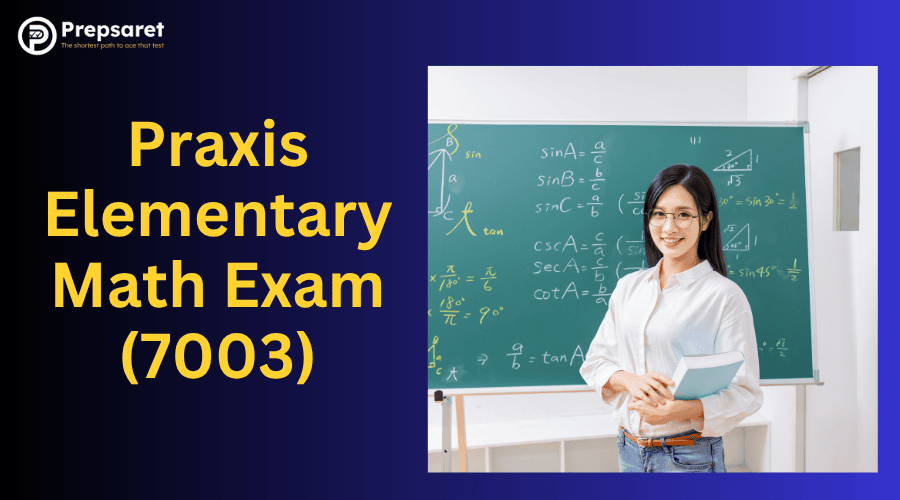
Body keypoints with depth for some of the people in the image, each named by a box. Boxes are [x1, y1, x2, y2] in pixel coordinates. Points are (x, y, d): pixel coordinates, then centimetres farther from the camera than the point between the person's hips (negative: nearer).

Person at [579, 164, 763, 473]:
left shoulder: (724, 295, -10)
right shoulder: (627, 287, 5)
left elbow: (745, 394, -12)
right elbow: (595, 362, 6)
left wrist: (682, 410, -28)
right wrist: (630, 380, -14)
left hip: (690, 457, -4)